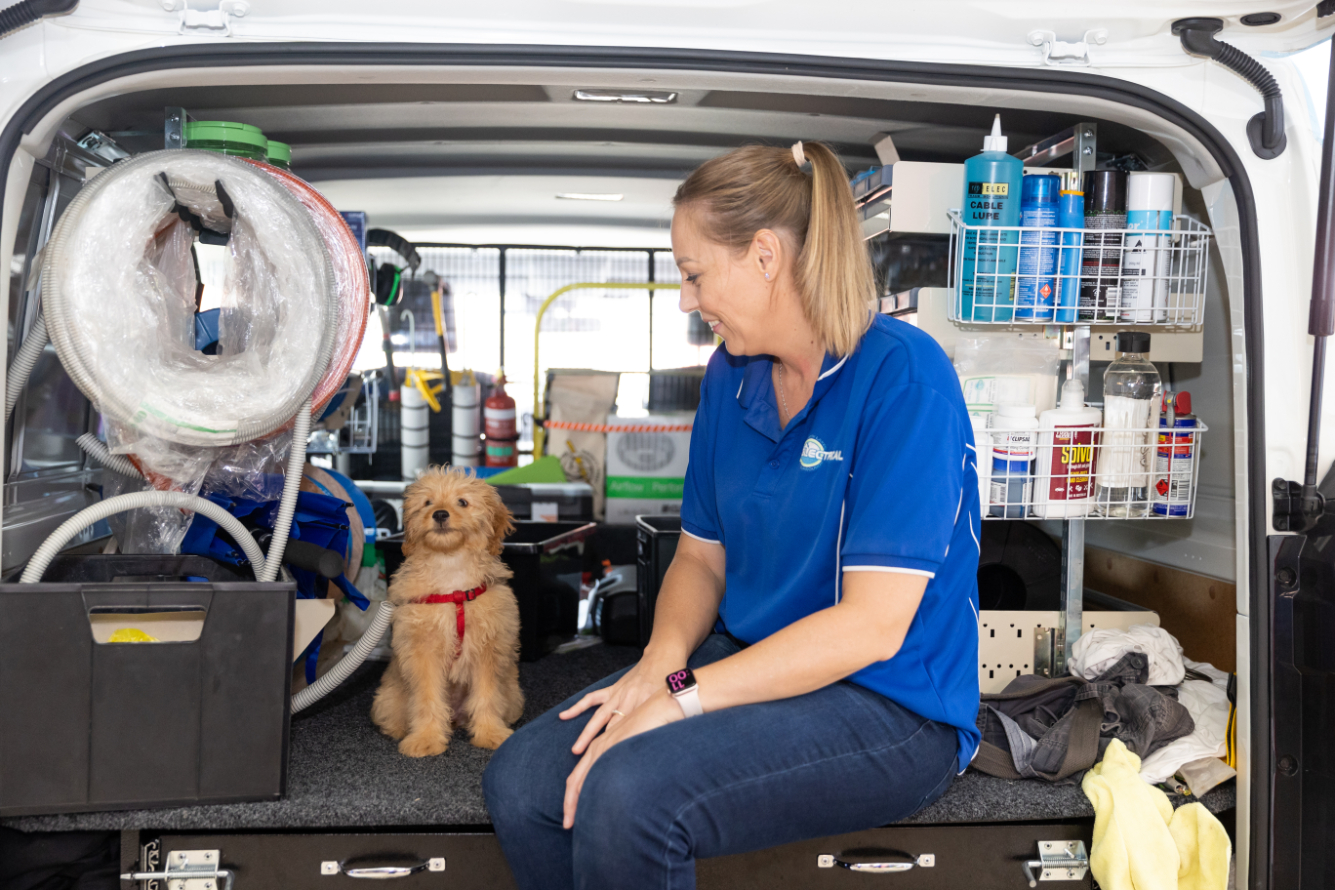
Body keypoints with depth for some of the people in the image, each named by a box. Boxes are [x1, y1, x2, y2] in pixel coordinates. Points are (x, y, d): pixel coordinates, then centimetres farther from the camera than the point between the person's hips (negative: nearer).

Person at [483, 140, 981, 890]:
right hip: (755, 662, 7)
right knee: (520, 782, -13)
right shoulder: (731, 376, 6)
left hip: (890, 705, -6)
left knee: (629, 792, -29)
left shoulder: (902, 375, -17)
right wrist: (661, 660, -9)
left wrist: (681, 695, -21)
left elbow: (874, 623, -21)